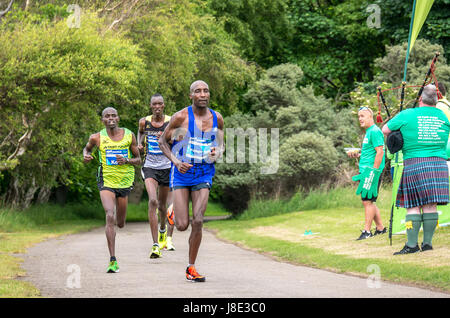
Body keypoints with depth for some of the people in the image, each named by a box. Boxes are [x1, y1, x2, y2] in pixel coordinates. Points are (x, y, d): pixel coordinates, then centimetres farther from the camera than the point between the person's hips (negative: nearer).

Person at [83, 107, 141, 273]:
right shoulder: (97, 138, -3)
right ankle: (113, 260, -22)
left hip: (125, 182, 3)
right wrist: (86, 156, -4)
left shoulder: (129, 135, -1)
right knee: (110, 217, -22)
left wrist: (127, 161, -14)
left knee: (120, 223, 13)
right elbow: (87, 148, 19)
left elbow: (138, 160, 6)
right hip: (106, 181, -3)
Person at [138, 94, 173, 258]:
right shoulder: (144, 121, 1)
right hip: (149, 166, -1)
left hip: (166, 166, 1)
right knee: (153, 201, -21)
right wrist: (139, 144, 6)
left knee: (162, 204, 15)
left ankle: (162, 229, 51)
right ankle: (155, 245, -25)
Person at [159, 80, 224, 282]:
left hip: (204, 175, 2)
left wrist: (217, 153, -8)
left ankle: (191, 268, 2)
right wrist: (176, 162, -14)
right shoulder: (181, 117, -9)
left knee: (198, 222, -12)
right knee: (182, 226, -7)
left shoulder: (217, 119, 2)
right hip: (182, 173, -2)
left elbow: (220, 145, 17)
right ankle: (173, 210, 33)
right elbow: (162, 141, 1)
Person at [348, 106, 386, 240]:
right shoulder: (368, 132, 21)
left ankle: (367, 231, -8)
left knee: (367, 201, -10)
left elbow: (380, 152, -18)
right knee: (369, 201, 13)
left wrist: (373, 171, -21)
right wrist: (357, 155, 13)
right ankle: (380, 228, 20)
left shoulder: (375, 132, -10)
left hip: (371, 170, -10)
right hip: (366, 170, 10)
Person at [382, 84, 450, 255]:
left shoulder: (407, 115, -1)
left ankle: (412, 244, -5)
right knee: (430, 205, 4)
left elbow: (385, 130, 7)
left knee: (413, 206, -2)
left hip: (414, 164, -3)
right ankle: (427, 243, 4)